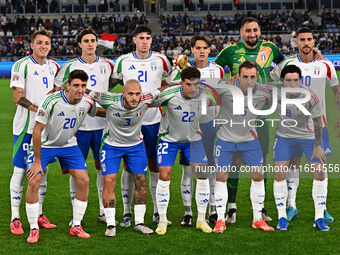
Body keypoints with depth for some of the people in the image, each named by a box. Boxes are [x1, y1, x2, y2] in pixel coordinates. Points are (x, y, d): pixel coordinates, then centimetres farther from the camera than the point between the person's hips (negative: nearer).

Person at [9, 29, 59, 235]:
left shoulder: (52, 66, 11)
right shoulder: (21, 65, -7)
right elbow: (18, 97, -14)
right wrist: (38, 109, -23)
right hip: (25, 126, -6)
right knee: (20, 170, -3)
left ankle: (39, 215, 19)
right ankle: (15, 218, 2)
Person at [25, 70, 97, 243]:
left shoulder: (87, 102, -14)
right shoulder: (51, 101, -29)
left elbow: (97, 113, 14)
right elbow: (37, 130, -23)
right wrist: (37, 162, -21)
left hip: (69, 144, 4)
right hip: (44, 144, -4)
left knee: (83, 180, -7)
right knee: (33, 182, -16)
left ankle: (76, 226, 8)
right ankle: (34, 229, -2)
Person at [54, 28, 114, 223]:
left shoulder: (107, 65, 7)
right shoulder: (70, 66, -1)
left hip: (102, 123, 2)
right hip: (78, 124, -2)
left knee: (104, 166, 5)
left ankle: (104, 211, 16)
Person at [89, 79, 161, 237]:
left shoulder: (145, 101, -24)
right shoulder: (110, 100, -29)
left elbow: (158, 92, -4)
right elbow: (91, 94, -11)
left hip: (136, 145, 2)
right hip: (111, 145, -2)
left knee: (141, 182, 2)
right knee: (109, 182, -9)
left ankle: (139, 223, 15)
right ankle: (110, 225, 0)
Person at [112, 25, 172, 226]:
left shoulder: (160, 60, 2)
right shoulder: (123, 61, 3)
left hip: (153, 120, 0)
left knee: (154, 164, 4)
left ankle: (158, 210, 13)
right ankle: (127, 212, 5)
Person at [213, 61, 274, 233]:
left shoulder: (263, 95, -16)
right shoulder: (225, 89, -24)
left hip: (249, 138, 2)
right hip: (226, 138, -2)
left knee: (258, 175, 2)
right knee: (221, 176, -2)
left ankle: (257, 219, 15)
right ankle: (220, 220, 9)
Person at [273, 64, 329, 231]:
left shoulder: (310, 97, -25)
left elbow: (317, 122, -13)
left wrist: (317, 146, -8)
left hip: (309, 137, -1)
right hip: (284, 137, 1)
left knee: (320, 174, -5)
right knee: (279, 175, -7)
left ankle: (319, 218, 7)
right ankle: (282, 218, 7)